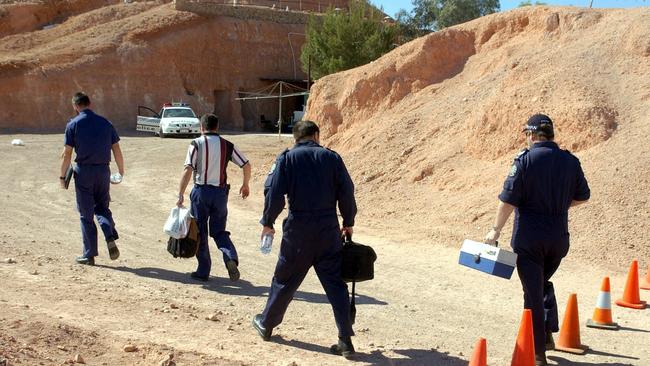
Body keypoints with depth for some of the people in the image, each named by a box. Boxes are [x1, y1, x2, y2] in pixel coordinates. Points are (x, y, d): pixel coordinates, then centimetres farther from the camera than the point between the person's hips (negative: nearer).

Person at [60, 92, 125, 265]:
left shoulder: (73, 124, -4)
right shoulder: (105, 123, 5)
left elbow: (67, 154, -6)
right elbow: (117, 150, 5)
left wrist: (62, 176, 4)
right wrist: (121, 171, 16)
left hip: (83, 171, -3)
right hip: (103, 171, 3)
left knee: (86, 214, 6)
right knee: (102, 207, 18)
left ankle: (89, 254, 10)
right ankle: (111, 238, -8)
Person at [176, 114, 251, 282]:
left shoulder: (197, 144, -4)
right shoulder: (227, 145, 5)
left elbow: (188, 169, -14)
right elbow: (246, 165, 5)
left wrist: (180, 195, -11)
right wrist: (245, 185, 21)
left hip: (201, 191, -2)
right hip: (220, 192, 3)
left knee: (200, 232, 11)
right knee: (219, 231, 14)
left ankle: (203, 271, 15)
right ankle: (231, 258, -13)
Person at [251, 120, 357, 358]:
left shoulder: (287, 158, -1)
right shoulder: (331, 158, 3)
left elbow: (274, 193, -8)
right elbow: (347, 193, 1)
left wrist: (268, 222, 5)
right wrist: (348, 222, 14)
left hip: (298, 231, -1)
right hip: (329, 231, 1)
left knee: (284, 280, 15)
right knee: (336, 284, 4)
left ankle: (266, 324, 32)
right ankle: (345, 340, 1)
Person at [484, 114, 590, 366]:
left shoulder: (525, 160, -11)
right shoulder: (570, 161, 4)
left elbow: (508, 200, -14)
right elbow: (582, 197, 14)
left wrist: (496, 229, -4)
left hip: (529, 238, -4)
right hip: (559, 237, 5)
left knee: (533, 292, 2)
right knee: (544, 284, 26)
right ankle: (548, 334, 20)